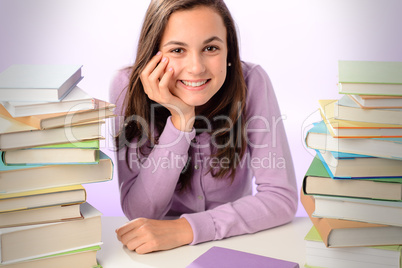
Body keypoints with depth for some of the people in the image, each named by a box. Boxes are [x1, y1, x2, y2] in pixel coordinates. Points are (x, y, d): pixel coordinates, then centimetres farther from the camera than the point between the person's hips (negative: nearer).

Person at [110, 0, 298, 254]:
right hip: (158, 251, 0)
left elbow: (283, 197, -17)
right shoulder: (128, 87, -14)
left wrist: (188, 228, -26)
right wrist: (180, 119, -25)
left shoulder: (252, 82, -15)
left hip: (235, 243, 1)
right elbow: (139, 212, -16)